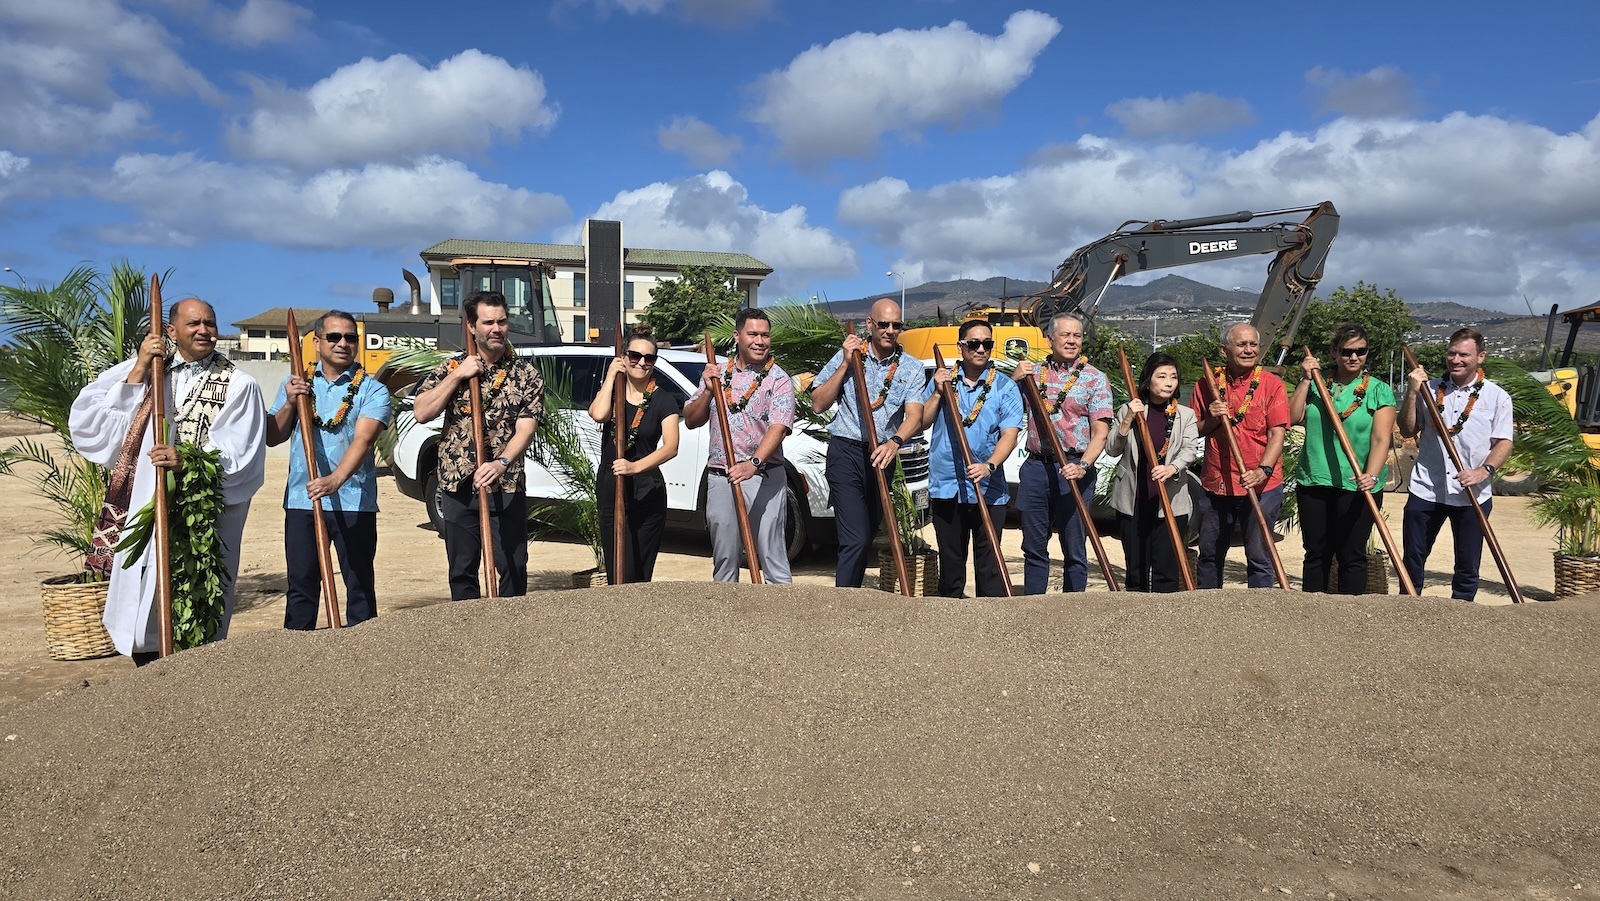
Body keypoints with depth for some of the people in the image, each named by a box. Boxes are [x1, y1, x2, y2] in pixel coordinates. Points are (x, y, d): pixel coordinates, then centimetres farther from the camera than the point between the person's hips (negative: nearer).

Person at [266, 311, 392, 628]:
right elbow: (272, 438, 10)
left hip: (354, 503, -3)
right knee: (301, 583, 8)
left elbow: (362, 439, -16)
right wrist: (290, 404, -6)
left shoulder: (372, 390, -1)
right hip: (301, 501, 3)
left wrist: (335, 480, -32)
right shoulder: (295, 384, 12)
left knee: (360, 584, 4)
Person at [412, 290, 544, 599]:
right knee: (462, 572, 10)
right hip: (457, 489, 2)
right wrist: (457, 376, -11)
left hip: (507, 488, -1)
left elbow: (525, 429, -11)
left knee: (513, 570, 2)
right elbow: (421, 413, -5)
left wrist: (502, 463, -28)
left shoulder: (526, 373, 0)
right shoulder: (452, 367, 6)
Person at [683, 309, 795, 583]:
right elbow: (691, 421, 12)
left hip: (763, 478, -4)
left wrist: (754, 463, -32)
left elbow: (778, 427, -16)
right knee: (723, 560, 12)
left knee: (772, 557, -5)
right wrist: (708, 391, -5)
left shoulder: (779, 380, -2)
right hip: (720, 478, 4)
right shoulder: (717, 373, 12)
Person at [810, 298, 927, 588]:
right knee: (856, 539, -15)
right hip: (846, 453, -3)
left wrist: (894, 442, -32)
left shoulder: (912, 368, 4)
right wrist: (845, 364, -10)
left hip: (883, 456, 4)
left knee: (867, 537, 13)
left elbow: (914, 415, -11)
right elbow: (818, 404, -3)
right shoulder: (848, 355, 1)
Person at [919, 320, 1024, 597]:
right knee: (950, 559, 11)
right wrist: (938, 393, -7)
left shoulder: (1005, 387, 2)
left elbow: (1009, 434, -9)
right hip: (945, 487, 2)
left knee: (989, 561, -1)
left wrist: (989, 465, -25)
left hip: (988, 489, -2)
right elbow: (923, 422, 7)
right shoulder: (942, 379, 11)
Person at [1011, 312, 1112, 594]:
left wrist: (1083, 466, -22)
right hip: (1035, 468, 3)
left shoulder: (1095, 379, 1)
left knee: (1074, 550, 2)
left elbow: (1100, 432, -6)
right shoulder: (1034, 373, 11)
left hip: (1073, 471, -3)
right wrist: (1014, 380, -3)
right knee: (1033, 547, 10)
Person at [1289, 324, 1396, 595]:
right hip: (1313, 482, 2)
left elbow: (1381, 439, -11)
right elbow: (1292, 418, -7)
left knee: (1352, 556, 4)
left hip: (1358, 487, -2)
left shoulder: (1379, 391, -1)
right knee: (1316, 554, 11)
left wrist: (1371, 475, -26)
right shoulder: (1316, 383, 6)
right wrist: (1306, 380, -8)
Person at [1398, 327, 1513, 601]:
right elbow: (1407, 430, 3)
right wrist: (1412, 393, -8)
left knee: (1467, 567, 8)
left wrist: (1483, 470, -20)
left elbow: (1504, 443, -3)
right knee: (1413, 560, 7)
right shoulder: (1429, 389, 6)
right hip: (1425, 491, 1)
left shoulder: (1497, 396, 1)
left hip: (1472, 495, -1)